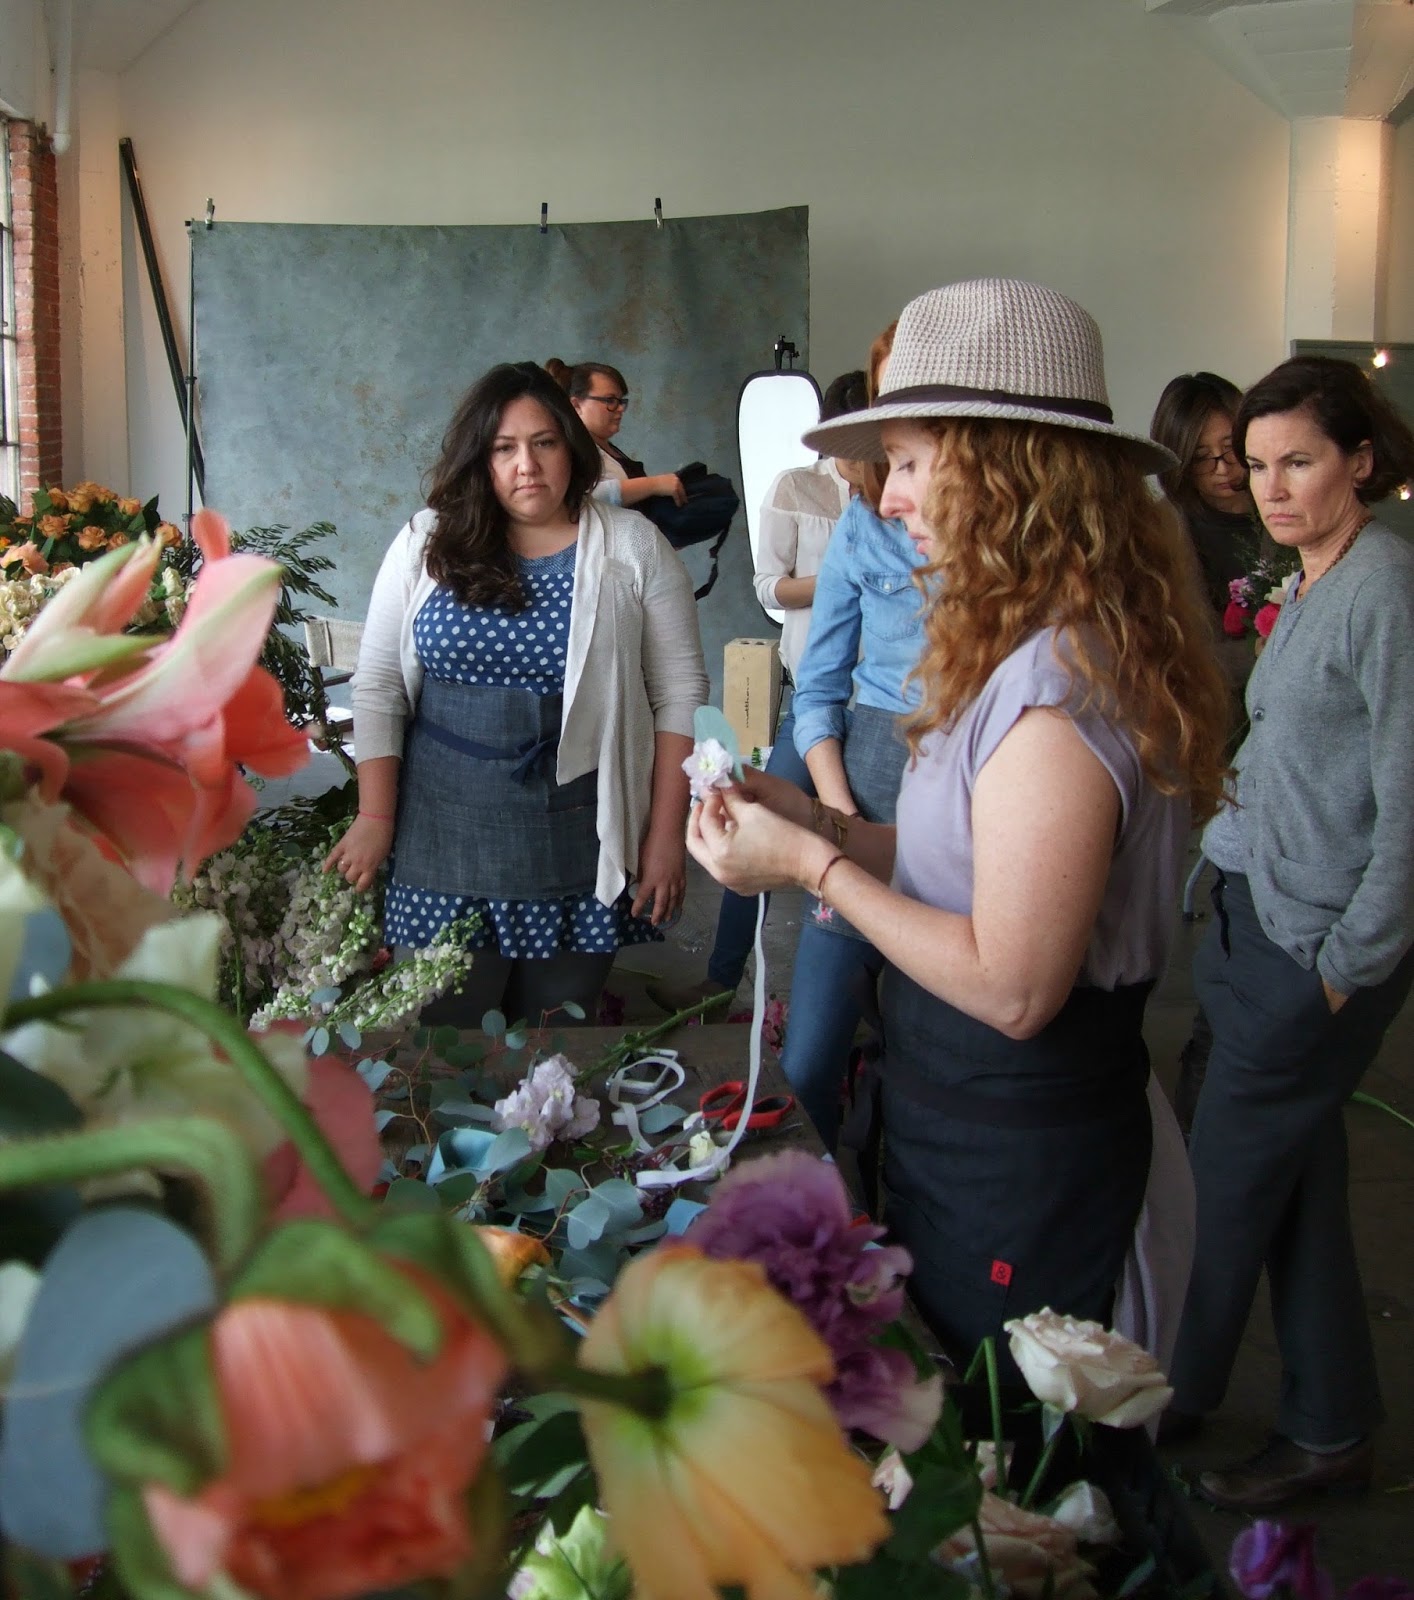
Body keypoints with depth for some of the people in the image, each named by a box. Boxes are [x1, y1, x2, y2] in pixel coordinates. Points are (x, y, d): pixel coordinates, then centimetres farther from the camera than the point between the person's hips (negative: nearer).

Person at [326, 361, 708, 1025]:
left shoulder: (633, 548, 1)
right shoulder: (428, 543, 4)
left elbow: (679, 695, 1)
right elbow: (379, 686, 6)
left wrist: (666, 834, -3)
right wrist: (375, 817, 1)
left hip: (578, 844, -1)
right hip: (445, 839, 1)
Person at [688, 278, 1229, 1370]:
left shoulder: (1055, 680, -26)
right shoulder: (1034, 647, 6)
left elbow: (1012, 986, -27)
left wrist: (811, 865, -19)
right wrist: (826, 829, 0)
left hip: (1014, 1158, -9)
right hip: (970, 1123, 9)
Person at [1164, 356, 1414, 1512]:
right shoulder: (1313, 587, 12)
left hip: (1316, 943, -9)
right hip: (1264, 918, 9)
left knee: (1229, 1179, 4)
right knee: (1296, 1178, 15)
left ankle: (1172, 1396, 25)